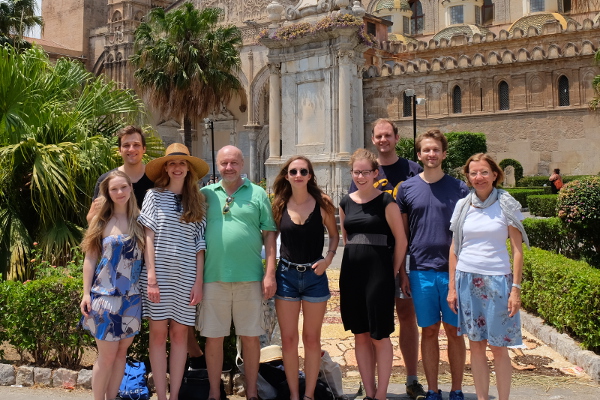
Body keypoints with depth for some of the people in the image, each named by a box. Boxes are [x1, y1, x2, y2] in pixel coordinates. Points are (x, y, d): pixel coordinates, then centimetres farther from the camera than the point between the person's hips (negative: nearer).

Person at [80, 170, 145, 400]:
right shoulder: (102, 221, 0)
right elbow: (90, 258, 0)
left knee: (122, 352, 8)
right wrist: (86, 293, -5)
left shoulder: (139, 221, 5)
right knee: (107, 355, -1)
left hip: (132, 297, 2)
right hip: (105, 295, -2)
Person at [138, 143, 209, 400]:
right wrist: (151, 276, -11)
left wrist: (199, 281, -1)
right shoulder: (154, 195, 2)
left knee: (180, 334, 6)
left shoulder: (197, 201, 8)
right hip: (159, 272, -2)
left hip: (185, 276, 2)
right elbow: (148, 237, -3)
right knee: (158, 334, 2)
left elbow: (199, 244, 5)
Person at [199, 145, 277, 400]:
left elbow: (269, 234, 3)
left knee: (250, 337, 7)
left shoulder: (257, 194, 5)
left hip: (250, 277, -1)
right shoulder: (206, 193, 8)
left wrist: (270, 273, -4)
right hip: (213, 277, 1)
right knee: (213, 338, 8)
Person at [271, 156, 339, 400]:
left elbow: (334, 234, 7)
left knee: (311, 339, 8)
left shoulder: (322, 203, -4)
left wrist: (328, 258, -9)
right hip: (286, 275, 1)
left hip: (315, 275, -1)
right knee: (288, 339, 6)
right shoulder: (279, 205, 0)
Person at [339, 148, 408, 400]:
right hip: (351, 273, 5)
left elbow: (401, 240, -4)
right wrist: (355, 262, 12)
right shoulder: (346, 203, 9)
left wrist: (392, 273, -1)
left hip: (378, 273, -5)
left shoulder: (386, 202, -6)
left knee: (379, 336, 1)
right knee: (360, 335, 10)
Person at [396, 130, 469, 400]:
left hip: (453, 271, 0)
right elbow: (401, 234, 7)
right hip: (421, 271, 1)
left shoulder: (459, 188, 2)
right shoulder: (407, 188, 4)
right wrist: (402, 272, 4)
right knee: (429, 331, 8)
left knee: (454, 330, 7)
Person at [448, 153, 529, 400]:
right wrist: (452, 287, 5)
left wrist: (516, 288, -8)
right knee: (476, 346, 8)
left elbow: (517, 250, -2)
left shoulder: (507, 205, -2)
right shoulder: (462, 206, 5)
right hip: (467, 279, 3)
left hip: (497, 280, -2)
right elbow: (454, 248, 9)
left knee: (498, 348, 2)